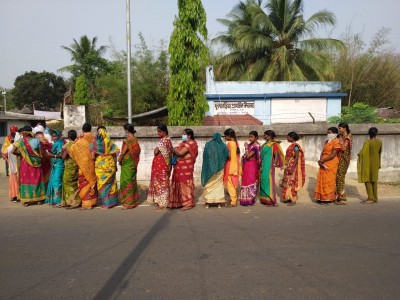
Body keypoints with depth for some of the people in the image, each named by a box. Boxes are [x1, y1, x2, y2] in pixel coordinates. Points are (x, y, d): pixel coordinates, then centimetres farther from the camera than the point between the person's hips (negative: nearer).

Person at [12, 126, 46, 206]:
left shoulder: (21, 141, -7)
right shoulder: (36, 141, -3)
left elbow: (13, 151, -10)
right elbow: (40, 153, -3)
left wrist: (21, 154, 5)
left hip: (25, 163, -1)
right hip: (35, 163, 1)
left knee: (26, 180, 6)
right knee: (36, 179, 10)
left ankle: (26, 200, 8)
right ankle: (39, 199, 15)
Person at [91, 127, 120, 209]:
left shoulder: (95, 143, -10)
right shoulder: (110, 142, -1)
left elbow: (92, 157, -15)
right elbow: (114, 155, 2)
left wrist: (96, 159, 5)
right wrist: (115, 164, 12)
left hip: (100, 166, -3)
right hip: (110, 165, 3)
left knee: (102, 184, 7)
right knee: (110, 183, 14)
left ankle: (106, 203, 9)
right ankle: (112, 201, 22)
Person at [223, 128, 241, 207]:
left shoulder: (230, 143, -18)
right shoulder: (236, 143, 9)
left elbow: (229, 156, -21)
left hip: (230, 166, -9)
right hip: (235, 165, 9)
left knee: (230, 184, -2)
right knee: (233, 184, 17)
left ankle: (233, 202, 1)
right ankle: (234, 198, 25)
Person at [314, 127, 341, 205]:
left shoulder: (336, 142, -9)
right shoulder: (327, 142, 16)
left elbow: (333, 155, -16)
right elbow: (322, 152, 11)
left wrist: (321, 161, -14)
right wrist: (320, 161, -7)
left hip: (331, 165, -8)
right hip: (323, 165, 8)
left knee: (329, 181, -2)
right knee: (322, 180, 9)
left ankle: (328, 199, 5)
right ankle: (322, 198, 16)